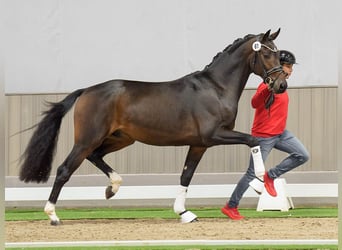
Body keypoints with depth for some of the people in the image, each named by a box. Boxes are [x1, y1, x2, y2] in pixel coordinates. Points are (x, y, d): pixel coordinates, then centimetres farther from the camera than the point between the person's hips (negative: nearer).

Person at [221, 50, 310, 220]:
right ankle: (230, 207, 8)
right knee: (252, 174, -3)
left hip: (280, 133, 9)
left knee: (302, 155, -4)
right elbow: (255, 103, -38)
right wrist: (269, 87, -52)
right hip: (264, 137, -9)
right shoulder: (267, 85, -18)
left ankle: (271, 176, 8)